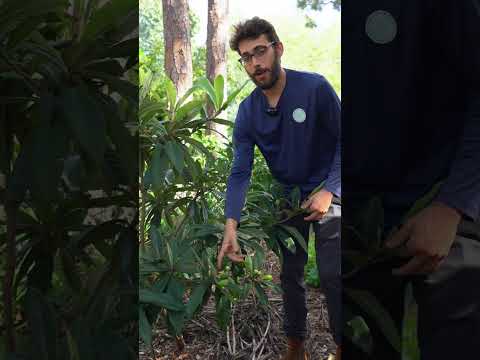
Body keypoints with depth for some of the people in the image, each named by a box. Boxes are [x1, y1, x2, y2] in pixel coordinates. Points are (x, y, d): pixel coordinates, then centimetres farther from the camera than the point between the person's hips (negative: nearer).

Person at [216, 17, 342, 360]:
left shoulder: (315, 87, -18)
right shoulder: (247, 112, -8)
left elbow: (342, 140, -11)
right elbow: (240, 172, -12)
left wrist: (329, 192, -19)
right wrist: (231, 225, -24)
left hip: (326, 193, -4)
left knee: (332, 275, -6)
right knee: (290, 274, 13)